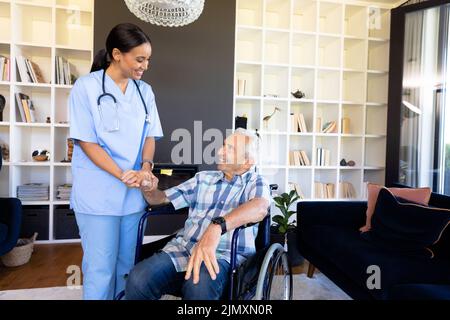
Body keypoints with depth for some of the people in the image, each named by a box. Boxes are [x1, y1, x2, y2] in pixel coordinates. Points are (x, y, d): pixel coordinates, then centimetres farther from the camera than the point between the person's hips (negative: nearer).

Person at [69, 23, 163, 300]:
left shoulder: (145, 91, 8)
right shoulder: (86, 87, -6)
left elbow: (150, 136, 9)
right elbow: (86, 141, -9)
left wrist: (146, 167, -10)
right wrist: (123, 175, -17)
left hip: (134, 193, 5)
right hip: (98, 193, -4)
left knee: (127, 264, 14)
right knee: (101, 266, 2)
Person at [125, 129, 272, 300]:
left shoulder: (256, 182, 5)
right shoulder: (203, 178, 19)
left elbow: (260, 207, -20)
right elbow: (162, 198, 22)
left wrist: (216, 227, -37)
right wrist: (149, 188, -2)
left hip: (225, 255, -3)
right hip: (183, 247, 4)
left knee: (199, 285, -37)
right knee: (138, 279, -25)